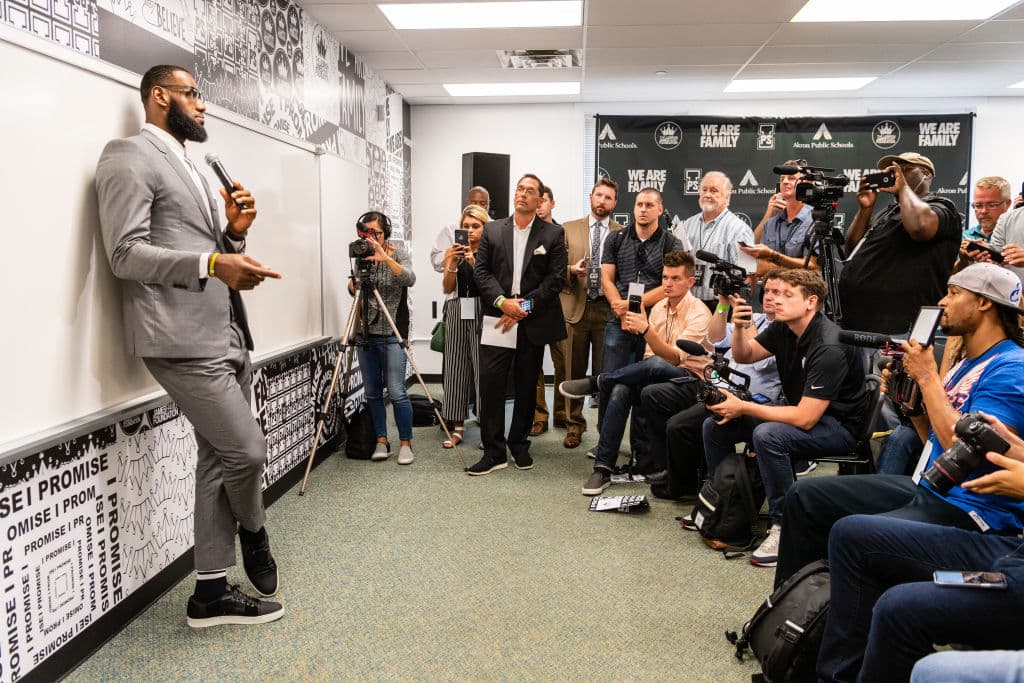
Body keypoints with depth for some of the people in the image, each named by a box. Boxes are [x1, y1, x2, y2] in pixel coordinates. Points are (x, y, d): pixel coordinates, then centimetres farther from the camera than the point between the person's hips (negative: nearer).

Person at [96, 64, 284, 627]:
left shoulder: (190, 169, 23)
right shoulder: (130, 156, -4)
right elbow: (125, 254, -15)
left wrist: (234, 233, 5)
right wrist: (213, 263, -26)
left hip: (226, 335, 9)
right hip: (182, 338, -9)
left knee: (219, 460, 10)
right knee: (246, 450, -10)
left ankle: (211, 591, 21)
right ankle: (253, 530, 23)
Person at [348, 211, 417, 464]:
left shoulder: (398, 253, -3)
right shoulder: (361, 256, 7)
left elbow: (410, 279, -21)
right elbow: (353, 291, 15)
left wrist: (385, 258, -32)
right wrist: (354, 284, -8)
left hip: (391, 334, -4)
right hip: (365, 334, 4)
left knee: (396, 392, -9)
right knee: (372, 392, 7)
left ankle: (405, 443, 3)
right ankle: (381, 441, 19)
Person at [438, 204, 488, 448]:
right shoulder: (453, 251, 10)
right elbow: (447, 288, 3)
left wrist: (474, 263, -19)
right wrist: (452, 264, -13)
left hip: (481, 313, -3)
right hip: (457, 313, 3)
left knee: (483, 368, -6)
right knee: (456, 367, 3)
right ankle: (457, 427, 10)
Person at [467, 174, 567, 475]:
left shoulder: (553, 234, 4)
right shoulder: (492, 230, 9)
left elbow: (556, 278, -3)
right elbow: (481, 271, 4)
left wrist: (525, 307, -11)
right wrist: (502, 302, -11)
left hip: (533, 323, 0)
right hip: (497, 319, 1)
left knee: (527, 387, 8)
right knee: (491, 384, -5)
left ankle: (519, 445, 24)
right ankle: (494, 452, 3)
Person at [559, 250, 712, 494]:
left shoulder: (698, 313, -10)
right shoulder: (658, 307, 12)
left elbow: (675, 358, -22)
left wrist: (646, 329, -33)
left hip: (690, 380, -5)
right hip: (656, 376, 6)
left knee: (656, 365, -39)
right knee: (620, 390, -27)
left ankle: (596, 382, -15)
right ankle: (603, 468, -25)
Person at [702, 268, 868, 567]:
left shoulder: (829, 348, -28)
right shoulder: (783, 328, -3)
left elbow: (805, 418, -31)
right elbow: (744, 356, 10)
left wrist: (743, 408, -24)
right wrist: (739, 327, -12)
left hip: (838, 425, -8)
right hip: (798, 411, 9)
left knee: (768, 435, -36)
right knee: (715, 424, 0)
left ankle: (784, 527, -21)